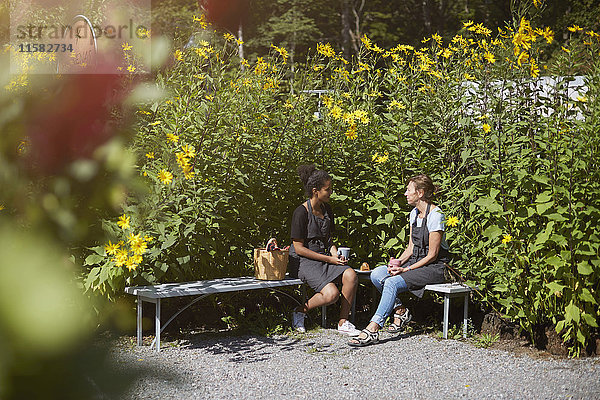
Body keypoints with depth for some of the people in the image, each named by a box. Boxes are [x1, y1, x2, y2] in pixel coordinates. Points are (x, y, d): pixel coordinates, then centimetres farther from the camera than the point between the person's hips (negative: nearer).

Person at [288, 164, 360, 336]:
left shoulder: (326, 209, 11)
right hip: (303, 261, -7)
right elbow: (299, 248, -14)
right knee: (331, 293, -27)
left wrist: (335, 254, 0)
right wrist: (328, 259, -15)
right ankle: (300, 311, 1)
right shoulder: (301, 212, -13)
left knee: (350, 275, -22)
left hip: (325, 256, 7)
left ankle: (343, 323, -9)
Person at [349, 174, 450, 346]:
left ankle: (372, 329, -35)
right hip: (415, 262, 8)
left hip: (435, 267, -8)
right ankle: (400, 310, -6)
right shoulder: (414, 214, 12)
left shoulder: (435, 215, -14)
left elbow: (432, 255, -15)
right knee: (376, 274, -15)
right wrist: (399, 261, -6)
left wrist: (406, 269, -18)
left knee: (392, 282, -30)